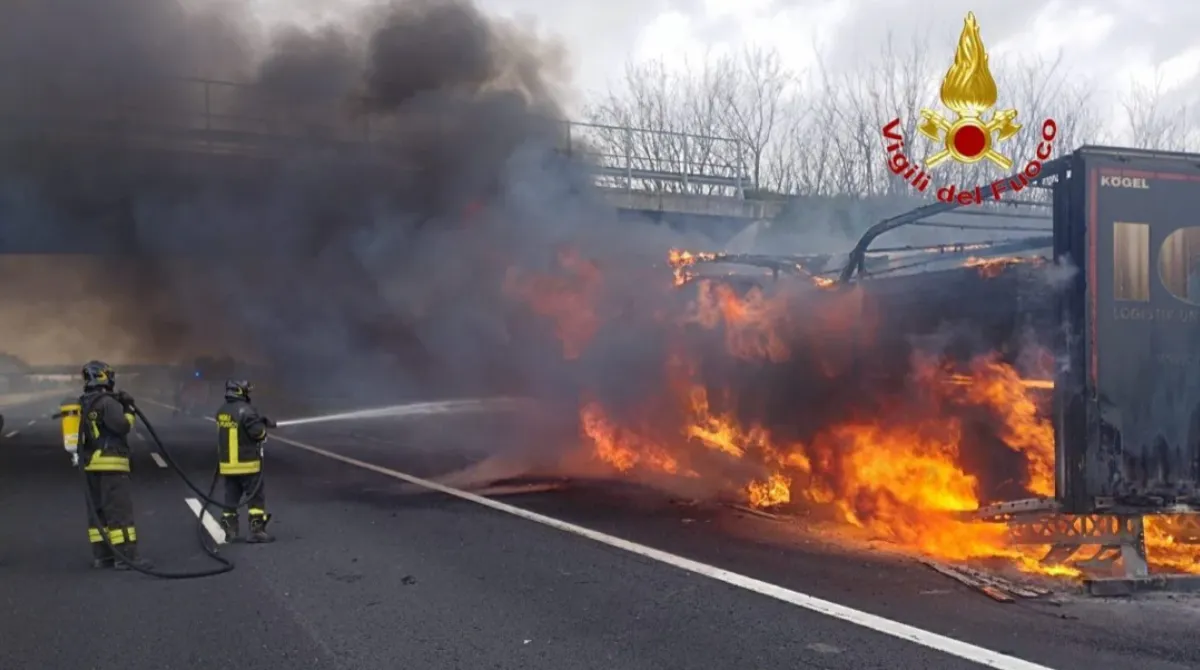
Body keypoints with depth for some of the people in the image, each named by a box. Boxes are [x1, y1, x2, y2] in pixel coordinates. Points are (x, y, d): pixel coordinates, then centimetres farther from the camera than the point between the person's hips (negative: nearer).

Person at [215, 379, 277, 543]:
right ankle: (257, 530, 1)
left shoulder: (221, 411, 6)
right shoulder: (246, 410, -19)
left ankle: (229, 530, 17)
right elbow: (258, 433, -20)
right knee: (256, 497, 2)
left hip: (227, 464, 7)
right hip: (247, 464, -7)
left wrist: (261, 421, 9)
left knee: (231, 498, 14)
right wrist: (263, 425, 3)